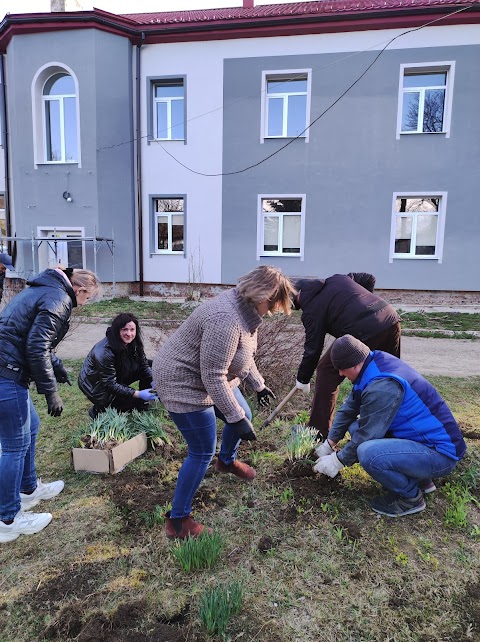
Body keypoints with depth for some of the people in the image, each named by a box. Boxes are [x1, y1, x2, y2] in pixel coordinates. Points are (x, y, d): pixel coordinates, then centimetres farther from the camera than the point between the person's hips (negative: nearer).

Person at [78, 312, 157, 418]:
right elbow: (110, 385, -31)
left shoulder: (133, 344, -13)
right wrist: (138, 394, -35)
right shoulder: (104, 352, -34)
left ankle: (143, 405, 11)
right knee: (135, 402, -22)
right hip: (94, 385, -7)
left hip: (117, 378, 7)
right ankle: (98, 410, -1)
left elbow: (144, 365, -5)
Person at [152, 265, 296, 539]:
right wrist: (236, 417, -26)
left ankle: (227, 461, 50)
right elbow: (213, 377, -31)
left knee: (243, 417, 21)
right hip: (183, 382, -10)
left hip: (208, 376, 10)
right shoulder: (226, 320, -34)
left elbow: (244, 353, 15)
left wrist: (258, 384, 19)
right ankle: (177, 521, 12)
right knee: (202, 453, -4)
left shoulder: (246, 309, -2)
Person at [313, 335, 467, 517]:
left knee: (368, 453, -31)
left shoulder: (381, 387, -29)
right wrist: (330, 443, 14)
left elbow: (366, 435, -19)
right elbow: (349, 409, 9)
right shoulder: (377, 361, 0)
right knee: (356, 427, 9)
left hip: (440, 453, -10)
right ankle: (418, 478, 15)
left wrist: (337, 461, -4)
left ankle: (411, 497, -1)